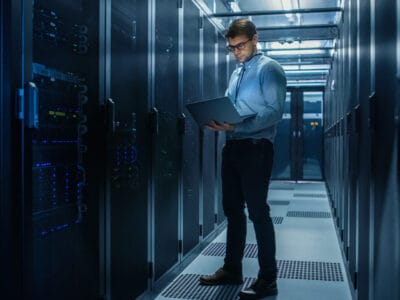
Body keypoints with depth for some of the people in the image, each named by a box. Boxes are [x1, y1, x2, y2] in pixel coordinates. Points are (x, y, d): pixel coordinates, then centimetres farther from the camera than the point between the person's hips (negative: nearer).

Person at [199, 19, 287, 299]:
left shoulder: (269, 69, -5)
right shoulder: (236, 73, 19)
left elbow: (275, 111, -16)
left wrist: (238, 126, -26)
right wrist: (219, 121, 0)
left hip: (256, 148, -8)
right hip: (232, 147, 8)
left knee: (258, 211, -3)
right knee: (232, 210, 13)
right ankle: (232, 269, 26)